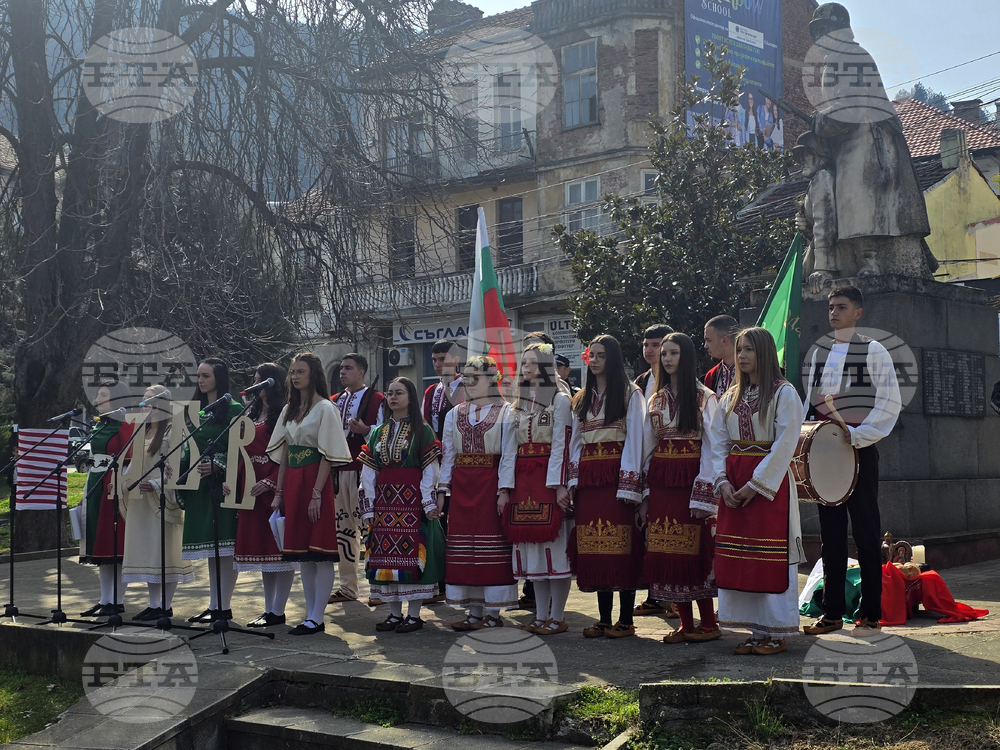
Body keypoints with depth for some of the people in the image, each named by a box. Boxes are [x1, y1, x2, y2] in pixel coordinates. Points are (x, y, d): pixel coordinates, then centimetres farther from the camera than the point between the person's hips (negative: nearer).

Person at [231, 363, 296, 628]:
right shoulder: (252, 414, 17)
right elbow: (242, 451, 15)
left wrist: (269, 482, -22)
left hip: (276, 487, -9)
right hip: (251, 487, 9)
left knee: (280, 547, -3)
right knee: (261, 545, 11)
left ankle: (278, 611, 1)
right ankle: (268, 609, 17)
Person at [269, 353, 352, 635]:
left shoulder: (325, 408, -6)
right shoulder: (289, 410, 15)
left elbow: (328, 455, -11)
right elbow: (283, 453, 16)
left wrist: (317, 493, -17)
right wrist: (279, 492, 10)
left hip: (315, 481, -7)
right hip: (292, 482, 7)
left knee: (321, 552, -5)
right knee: (301, 551, 9)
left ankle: (317, 618, -3)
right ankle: (309, 614, 14)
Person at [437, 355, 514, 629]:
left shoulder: (505, 412, -1)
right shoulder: (454, 415, 14)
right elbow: (448, 455, 13)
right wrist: (443, 489, 5)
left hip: (490, 483, -5)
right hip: (461, 487, 5)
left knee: (492, 542, -3)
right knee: (464, 546, 4)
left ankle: (492, 612, 4)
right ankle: (474, 612, 11)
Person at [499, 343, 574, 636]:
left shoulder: (560, 401, 1)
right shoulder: (515, 406, 17)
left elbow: (561, 445, -8)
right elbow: (509, 450, 13)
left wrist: (559, 485, -16)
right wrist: (505, 488, 5)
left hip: (549, 480, -5)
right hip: (522, 482, 5)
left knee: (554, 545, -6)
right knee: (532, 548, 5)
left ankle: (557, 617, 0)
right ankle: (541, 615, 11)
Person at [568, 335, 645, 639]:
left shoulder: (630, 394, 1)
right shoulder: (582, 398, 18)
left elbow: (634, 439, -6)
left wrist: (628, 484, -13)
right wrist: (573, 480, 6)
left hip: (616, 474, -5)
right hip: (588, 477, 5)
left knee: (620, 544, -6)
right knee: (594, 547, 3)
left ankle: (625, 620, 0)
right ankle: (604, 619, 9)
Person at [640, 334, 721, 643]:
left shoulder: (705, 398, -2)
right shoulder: (656, 400, 14)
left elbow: (711, 447, -7)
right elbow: (647, 448, 14)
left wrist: (703, 494, -14)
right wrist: (645, 495, 9)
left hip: (691, 479, -5)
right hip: (661, 483, 5)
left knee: (696, 551, -5)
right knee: (666, 552, 3)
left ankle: (708, 623, 6)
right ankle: (685, 624, 11)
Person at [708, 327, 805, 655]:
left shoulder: (784, 393, -4)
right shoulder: (731, 396, 14)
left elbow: (784, 444, -11)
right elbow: (718, 441, 12)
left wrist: (756, 485, -15)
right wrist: (722, 481, -3)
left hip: (769, 483, -6)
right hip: (734, 485, 6)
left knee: (771, 558, -4)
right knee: (739, 558, 4)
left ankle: (776, 633, 3)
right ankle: (757, 631, 12)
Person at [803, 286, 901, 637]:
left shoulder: (874, 351, -1)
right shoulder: (819, 353, 15)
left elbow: (890, 403, -7)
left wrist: (857, 434, -17)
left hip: (860, 449, -5)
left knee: (866, 531, -2)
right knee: (831, 532, 6)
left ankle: (870, 614, 4)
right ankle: (832, 612, 10)